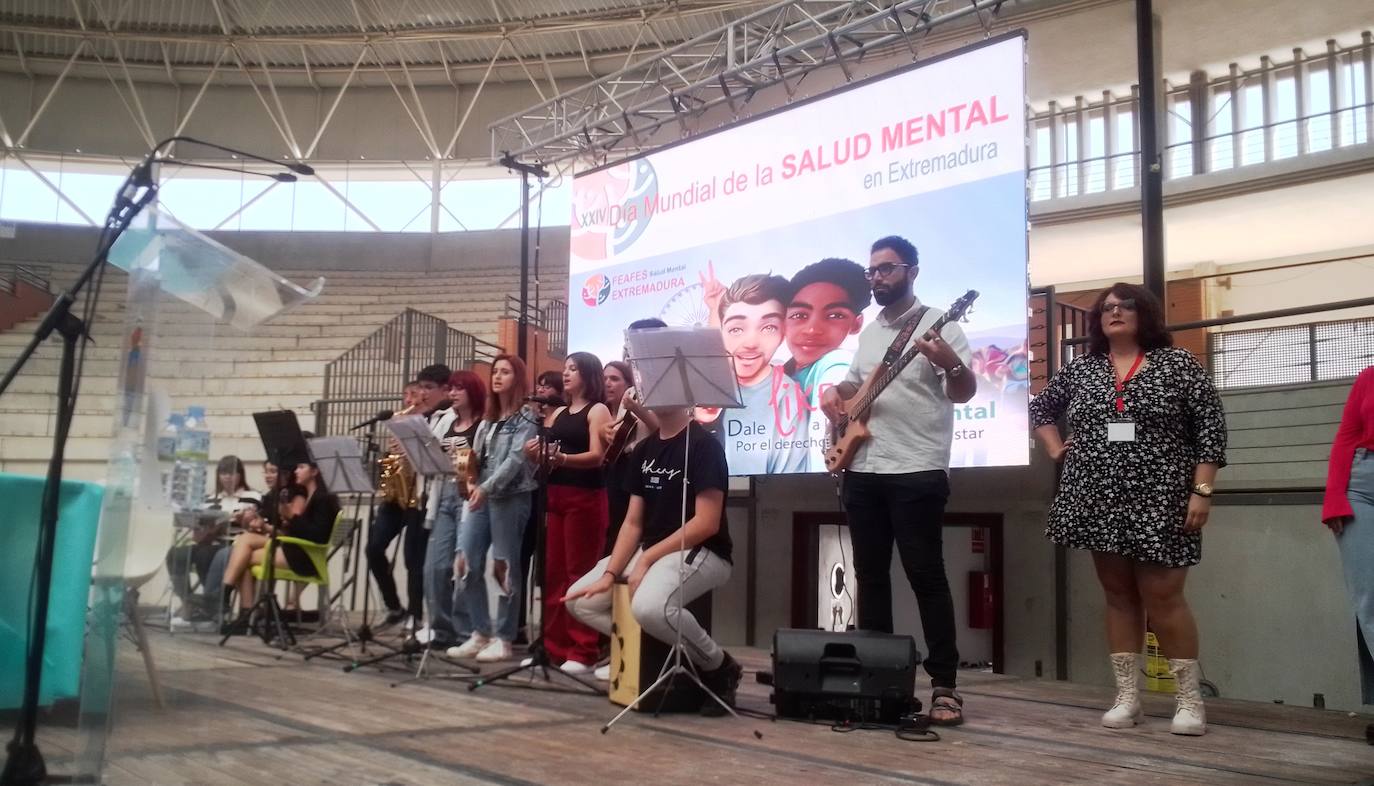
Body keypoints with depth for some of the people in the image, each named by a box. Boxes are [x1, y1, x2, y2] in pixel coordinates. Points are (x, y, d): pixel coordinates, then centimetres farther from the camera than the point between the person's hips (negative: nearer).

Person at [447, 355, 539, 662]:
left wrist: (487, 487, -22)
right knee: (465, 563, 1)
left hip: (510, 496, -7)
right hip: (481, 495, 7)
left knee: (504, 566, -3)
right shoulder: (488, 417, 19)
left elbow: (516, 459, -14)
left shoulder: (526, 417, -3)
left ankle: (503, 639, 5)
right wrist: (473, 484, 1)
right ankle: (480, 633, 11)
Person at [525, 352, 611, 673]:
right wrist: (534, 453, -7)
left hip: (585, 497, -7)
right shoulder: (558, 413, 19)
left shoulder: (597, 410, -1)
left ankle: (582, 652, -3)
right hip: (554, 495, 7)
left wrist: (563, 458, -31)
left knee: (580, 573, -6)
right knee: (552, 572, 6)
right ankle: (553, 645, 13)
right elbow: (545, 456, 15)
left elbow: (596, 456, -14)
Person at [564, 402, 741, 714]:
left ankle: (720, 668, -10)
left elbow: (706, 523, -19)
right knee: (579, 600, -2)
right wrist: (610, 574, -5)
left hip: (701, 553, -8)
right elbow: (633, 522, 9)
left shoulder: (704, 445, -13)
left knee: (648, 607, -35)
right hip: (649, 552, 8)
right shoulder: (644, 449, 11)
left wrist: (647, 559, -17)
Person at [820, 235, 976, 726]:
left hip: (918, 472, -7)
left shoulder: (937, 324, -4)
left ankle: (945, 685, 0)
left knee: (926, 576, -6)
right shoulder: (869, 332, 17)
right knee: (870, 575, 9)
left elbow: (964, 394, -10)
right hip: (862, 470, 7)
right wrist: (835, 393, 7)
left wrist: (951, 364, -31)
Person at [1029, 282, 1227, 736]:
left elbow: (1210, 425, -4)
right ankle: (1126, 697, 13)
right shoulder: (1079, 370, 10)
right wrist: (1057, 451, 9)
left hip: (1157, 502, -3)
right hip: (1100, 501, 4)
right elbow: (1040, 409, 23)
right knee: (1118, 596, 8)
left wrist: (1202, 490, -11)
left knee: (1162, 598, -5)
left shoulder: (1176, 364, 0)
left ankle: (1189, 698, 8)